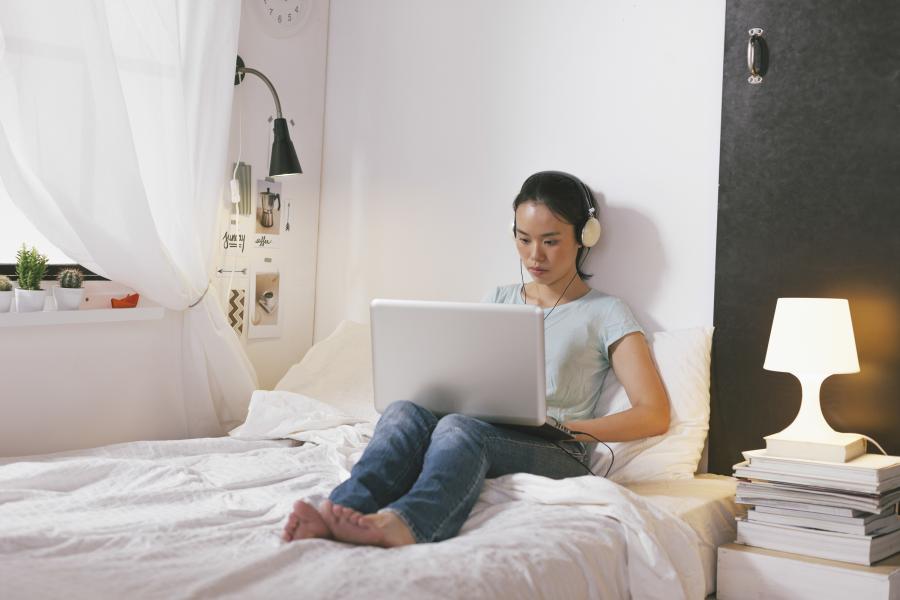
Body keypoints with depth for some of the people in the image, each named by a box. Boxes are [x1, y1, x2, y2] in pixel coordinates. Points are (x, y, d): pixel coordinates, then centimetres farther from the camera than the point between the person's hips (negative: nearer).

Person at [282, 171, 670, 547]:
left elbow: (654, 415, 0)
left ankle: (401, 524, -67)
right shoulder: (500, 300, 24)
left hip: (556, 454, -4)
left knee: (460, 426, -37)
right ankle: (340, 510, -56)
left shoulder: (605, 313, 9)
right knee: (405, 411, -29)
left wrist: (565, 427, -12)